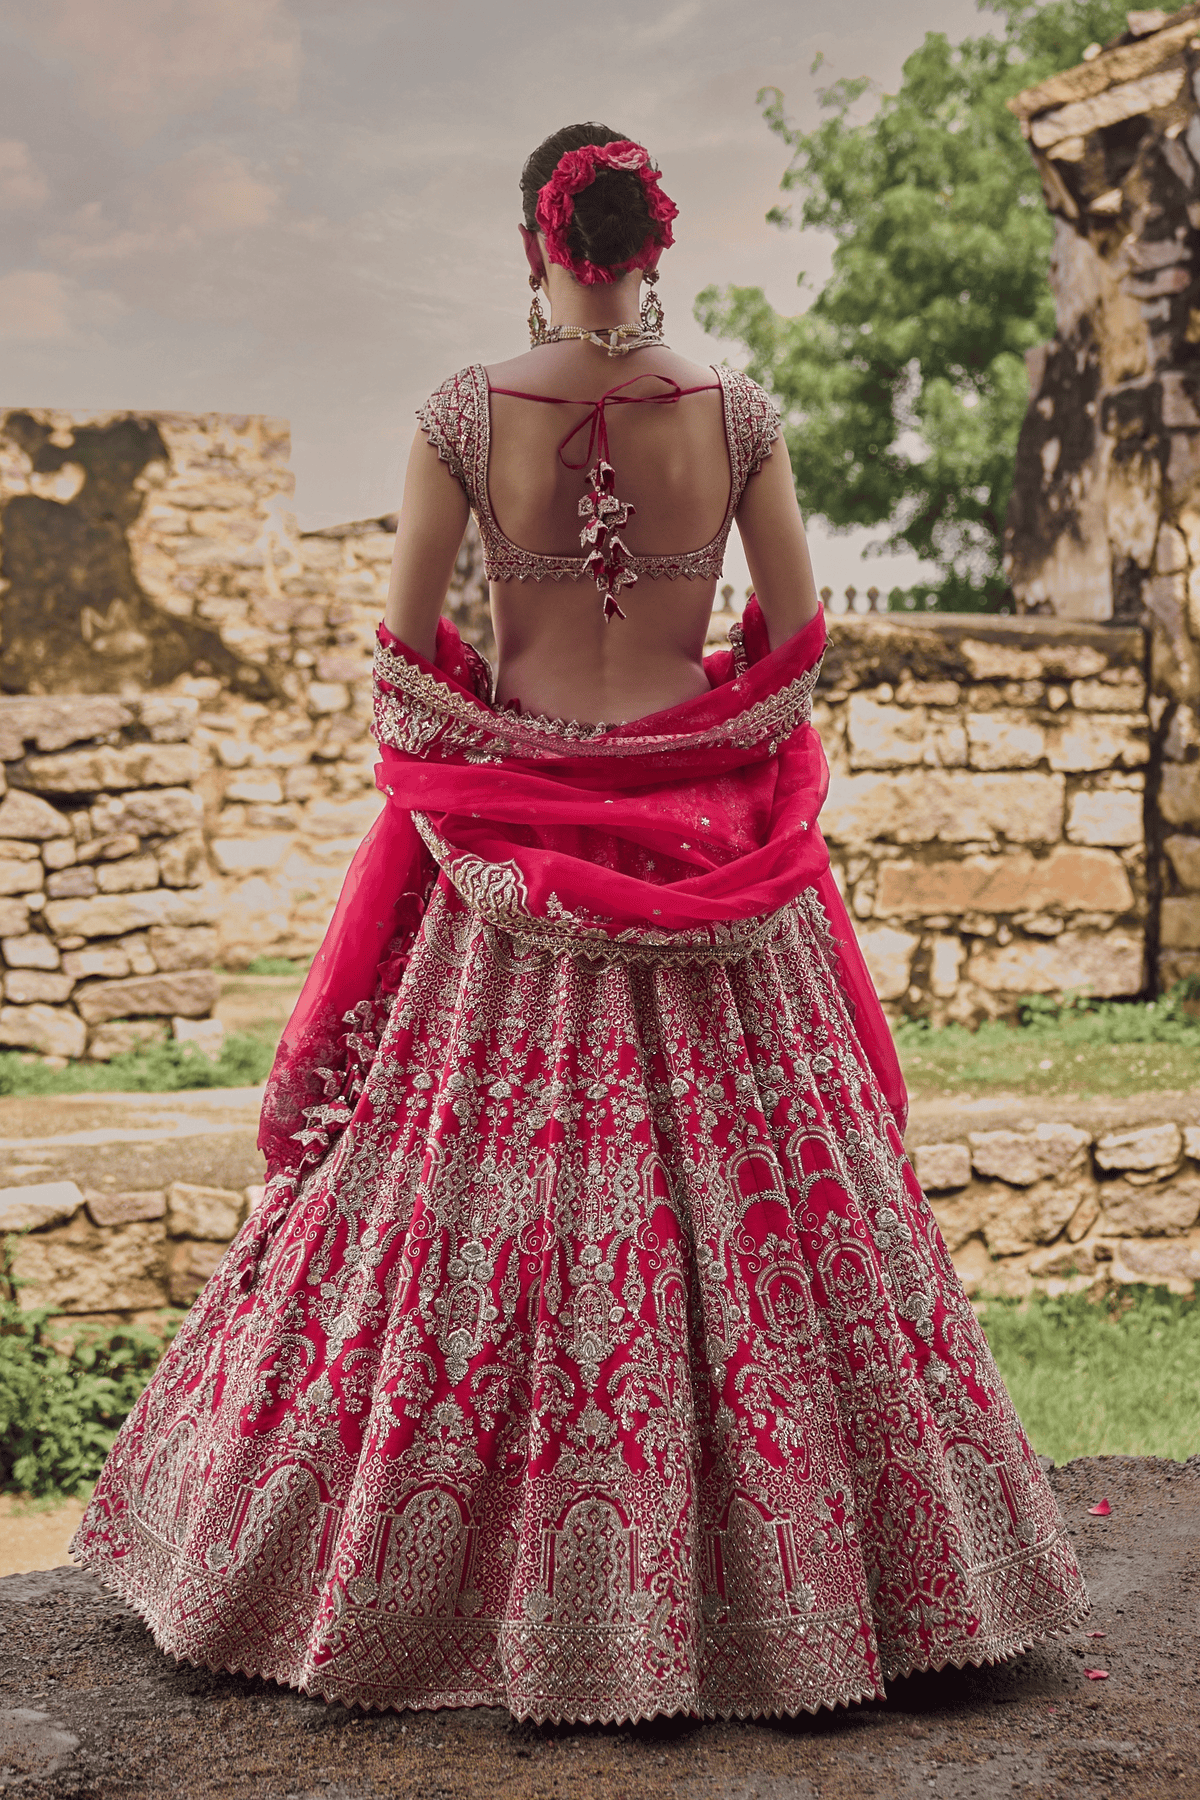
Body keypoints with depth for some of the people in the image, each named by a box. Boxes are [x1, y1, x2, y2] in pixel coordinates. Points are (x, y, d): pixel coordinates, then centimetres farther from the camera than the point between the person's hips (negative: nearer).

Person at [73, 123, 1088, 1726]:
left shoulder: (465, 413, -6)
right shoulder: (738, 411, -4)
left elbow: (403, 647, -3)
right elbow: (797, 635, 2)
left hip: (509, 827, 0)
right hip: (708, 840, 1)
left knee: (481, 1189, 8)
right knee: (754, 1182, 9)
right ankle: (790, 1578, 18)